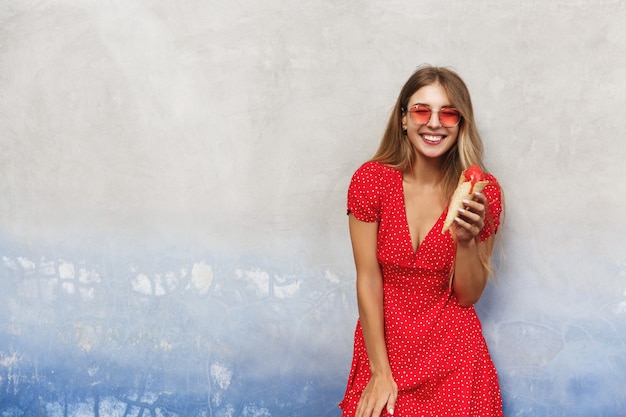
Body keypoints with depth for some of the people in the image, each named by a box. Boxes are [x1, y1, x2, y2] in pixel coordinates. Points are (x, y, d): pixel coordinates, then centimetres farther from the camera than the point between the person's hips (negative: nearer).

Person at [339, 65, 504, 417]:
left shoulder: (483, 191, -8)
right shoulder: (371, 180, -10)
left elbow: (468, 296, -3)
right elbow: (368, 281, -9)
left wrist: (466, 239, -22)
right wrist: (380, 372, -10)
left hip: (452, 349, 1)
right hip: (383, 341, 0)